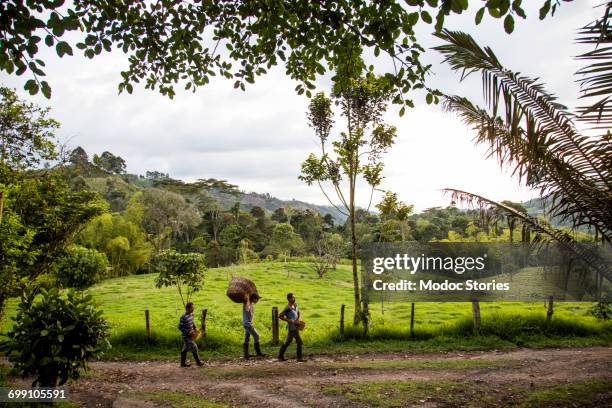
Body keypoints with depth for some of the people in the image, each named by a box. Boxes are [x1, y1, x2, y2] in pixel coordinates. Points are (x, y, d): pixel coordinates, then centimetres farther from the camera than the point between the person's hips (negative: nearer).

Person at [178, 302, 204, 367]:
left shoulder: (191, 314, 2)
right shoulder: (183, 317, -24)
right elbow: (180, 327, -21)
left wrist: (195, 328, 8)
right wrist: (188, 332, -22)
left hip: (190, 335, 8)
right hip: (186, 336, -8)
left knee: (185, 349, 17)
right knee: (194, 347, -5)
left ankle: (183, 363, 28)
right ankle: (198, 362, 8)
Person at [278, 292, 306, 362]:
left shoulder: (295, 305, 7)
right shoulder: (288, 308, -18)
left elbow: (298, 313, 24)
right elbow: (280, 316, -19)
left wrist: (298, 319, 6)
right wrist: (289, 321, -20)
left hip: (295, 327, 9)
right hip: (292, 328, -9)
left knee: (288, 342, 15)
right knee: (299, 342, -6)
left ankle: (280, 356, 25)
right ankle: (299, 358, 4)